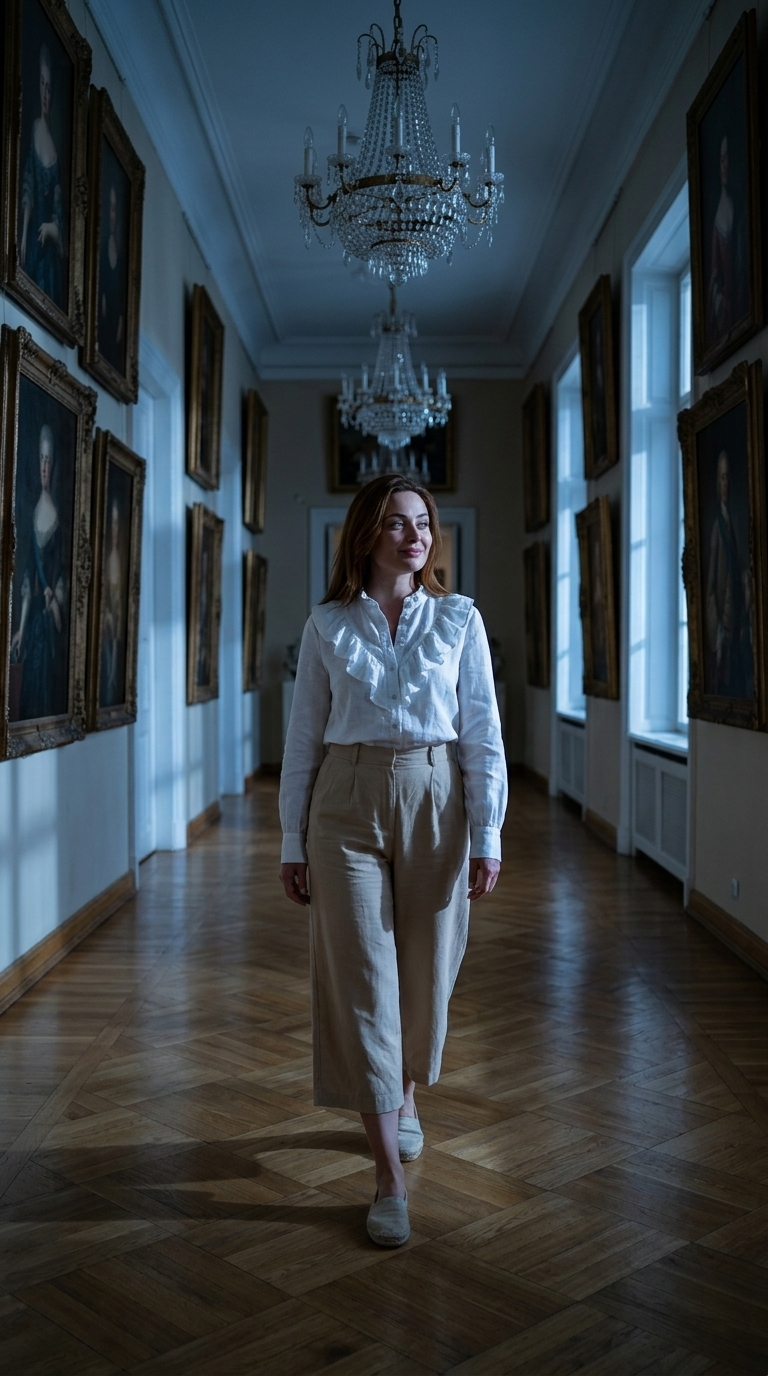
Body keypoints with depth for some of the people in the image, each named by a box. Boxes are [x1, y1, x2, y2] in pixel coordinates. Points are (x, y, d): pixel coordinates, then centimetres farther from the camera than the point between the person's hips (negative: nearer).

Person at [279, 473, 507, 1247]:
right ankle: (390, 1178, 5)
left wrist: (487, 836, -4)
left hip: (434, 800, 1)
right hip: (347, 805, 0)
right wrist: (292, 843, 4)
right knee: (361, 980, -3)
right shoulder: (327, 625, 4)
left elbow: (483, 734, 1)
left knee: (424, 973, 11)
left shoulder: (458, 620, 3)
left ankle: (402, 1094, 42)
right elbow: (303, 739, 5)